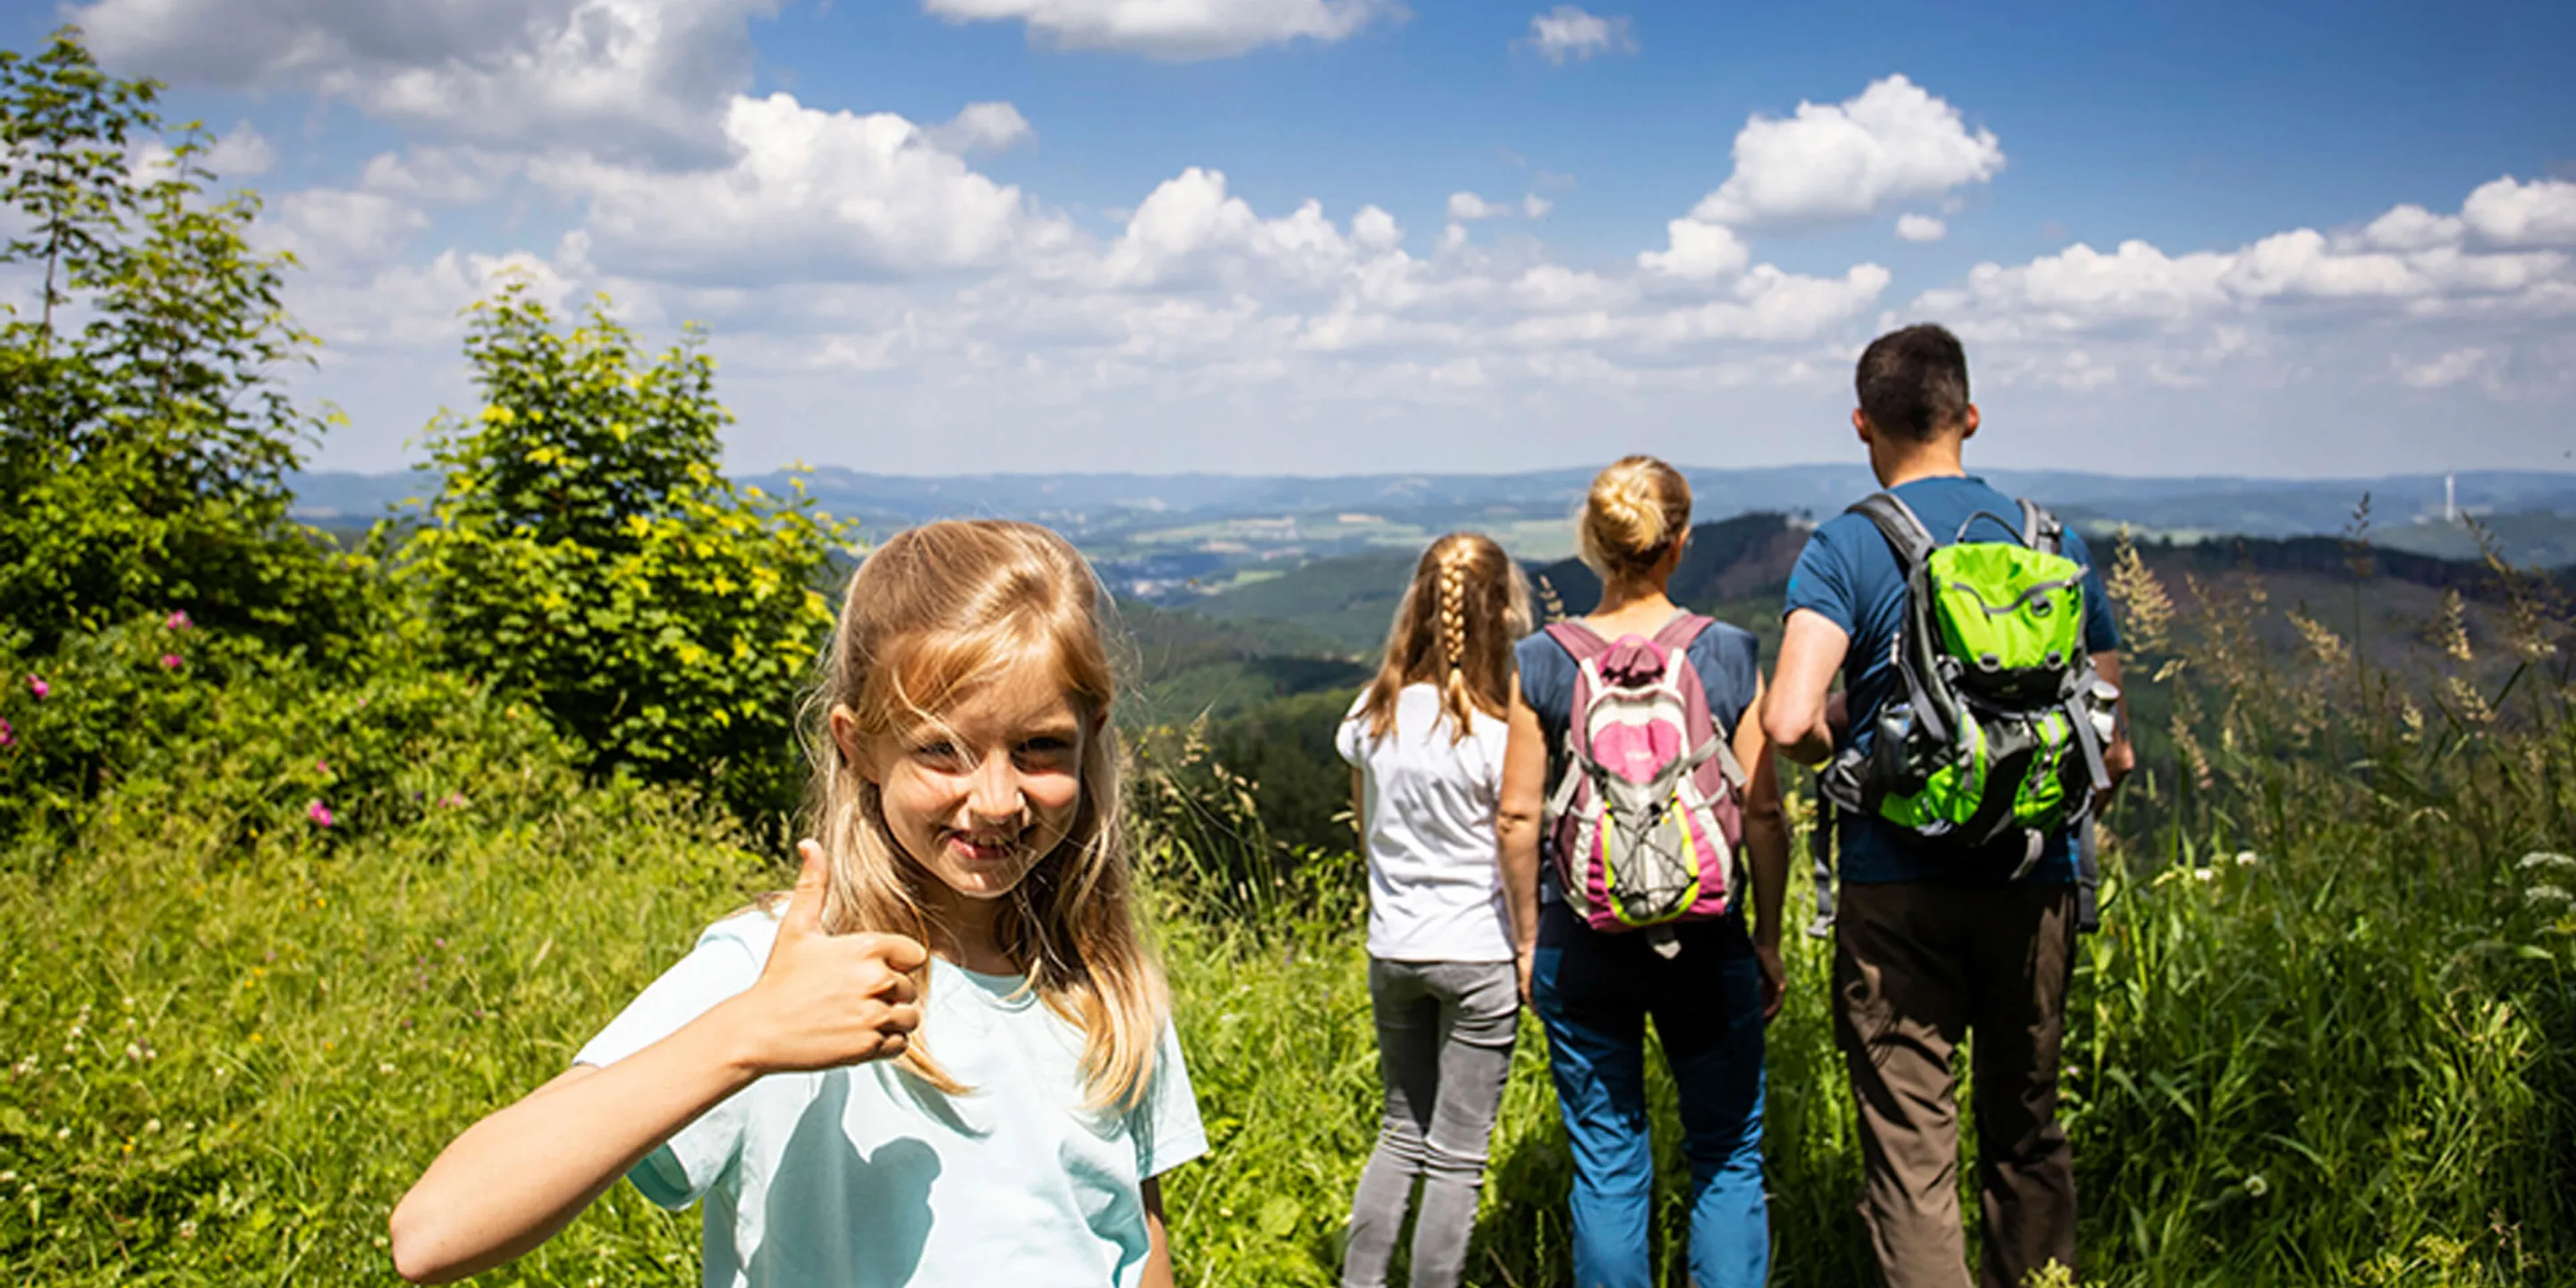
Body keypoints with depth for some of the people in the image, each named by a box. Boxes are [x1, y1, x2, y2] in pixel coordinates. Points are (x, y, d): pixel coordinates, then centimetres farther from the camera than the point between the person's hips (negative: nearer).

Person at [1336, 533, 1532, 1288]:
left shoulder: (1372, 714, -2)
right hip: (1479, 955, -5)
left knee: (1402, 1130, 21)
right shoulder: (1496, 733, -16)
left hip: (1390, 949, 5)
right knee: (1458, 1154, 7)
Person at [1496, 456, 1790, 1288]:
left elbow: (1518, 816, -3)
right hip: (1706, 939, 0)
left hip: (1583, 942, 1)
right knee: (1728, 1158, 15)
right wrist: (1768, 937, 8)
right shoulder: (1730, 655, -6)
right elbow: (1763, 812, -3)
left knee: (1607, 1164, 12)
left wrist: (1527, 938, 9)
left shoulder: (1540, 663, -5)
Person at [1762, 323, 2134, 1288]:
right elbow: (2113, 754, 7)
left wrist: (1833, 747, 2)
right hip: (2034, 882, 4)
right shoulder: (2053, 539, 6)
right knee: (2027, 1134, 20)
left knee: (1909, 1152, 1)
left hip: (1897, 886, -4)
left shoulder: (1844, 548, -6)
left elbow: (1788, 721, -20)